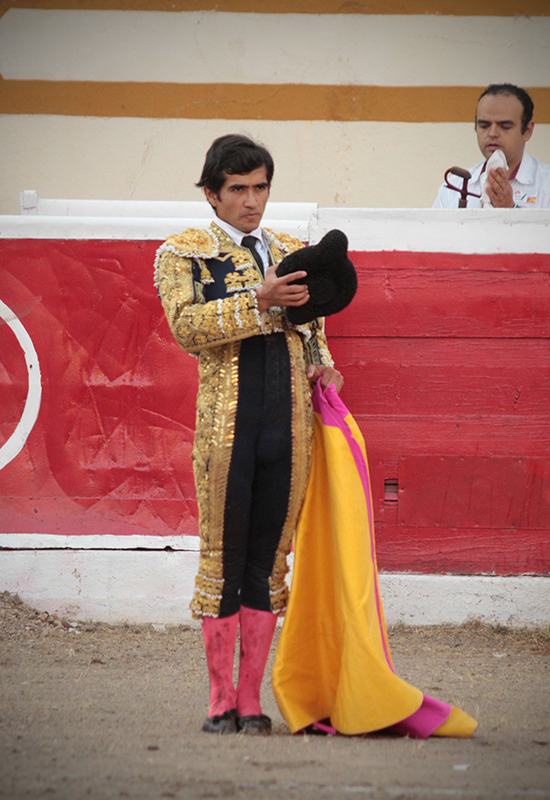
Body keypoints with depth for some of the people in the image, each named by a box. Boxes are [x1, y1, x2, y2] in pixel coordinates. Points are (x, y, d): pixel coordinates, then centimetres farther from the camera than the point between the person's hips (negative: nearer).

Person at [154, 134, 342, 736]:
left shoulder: (293, 254, 20)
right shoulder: (183, 252, 6)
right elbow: (186, 325, -10)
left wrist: (323, 365, 6)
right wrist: (259, 302, -19)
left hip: (290, 421, 4)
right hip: (226, 420, -4)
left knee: (269, 557, 5)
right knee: (223, 556, -1)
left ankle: (251, 699, 10)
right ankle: (221, 701, 6)